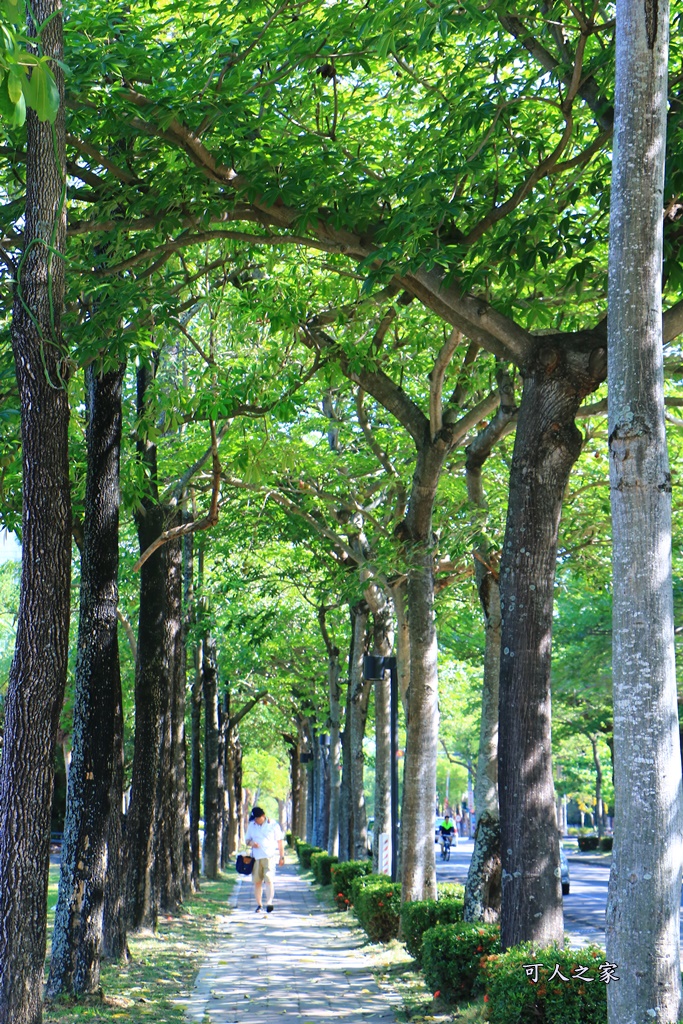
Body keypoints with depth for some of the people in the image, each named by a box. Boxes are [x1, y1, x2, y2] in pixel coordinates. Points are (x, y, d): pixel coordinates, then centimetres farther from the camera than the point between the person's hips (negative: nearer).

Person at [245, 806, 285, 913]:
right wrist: (251, 843, -6)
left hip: (270, 856, -3)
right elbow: (247, 839, 19)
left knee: (269, 879, -15)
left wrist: (282, 856, 3)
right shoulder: (251, 825, 11)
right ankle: (259, 905, 15)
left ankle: (269, 902, -23)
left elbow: (280, 841, 6)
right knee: (257, 881, 5)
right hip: (256, 857, 3)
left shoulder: (273, 825, 2)